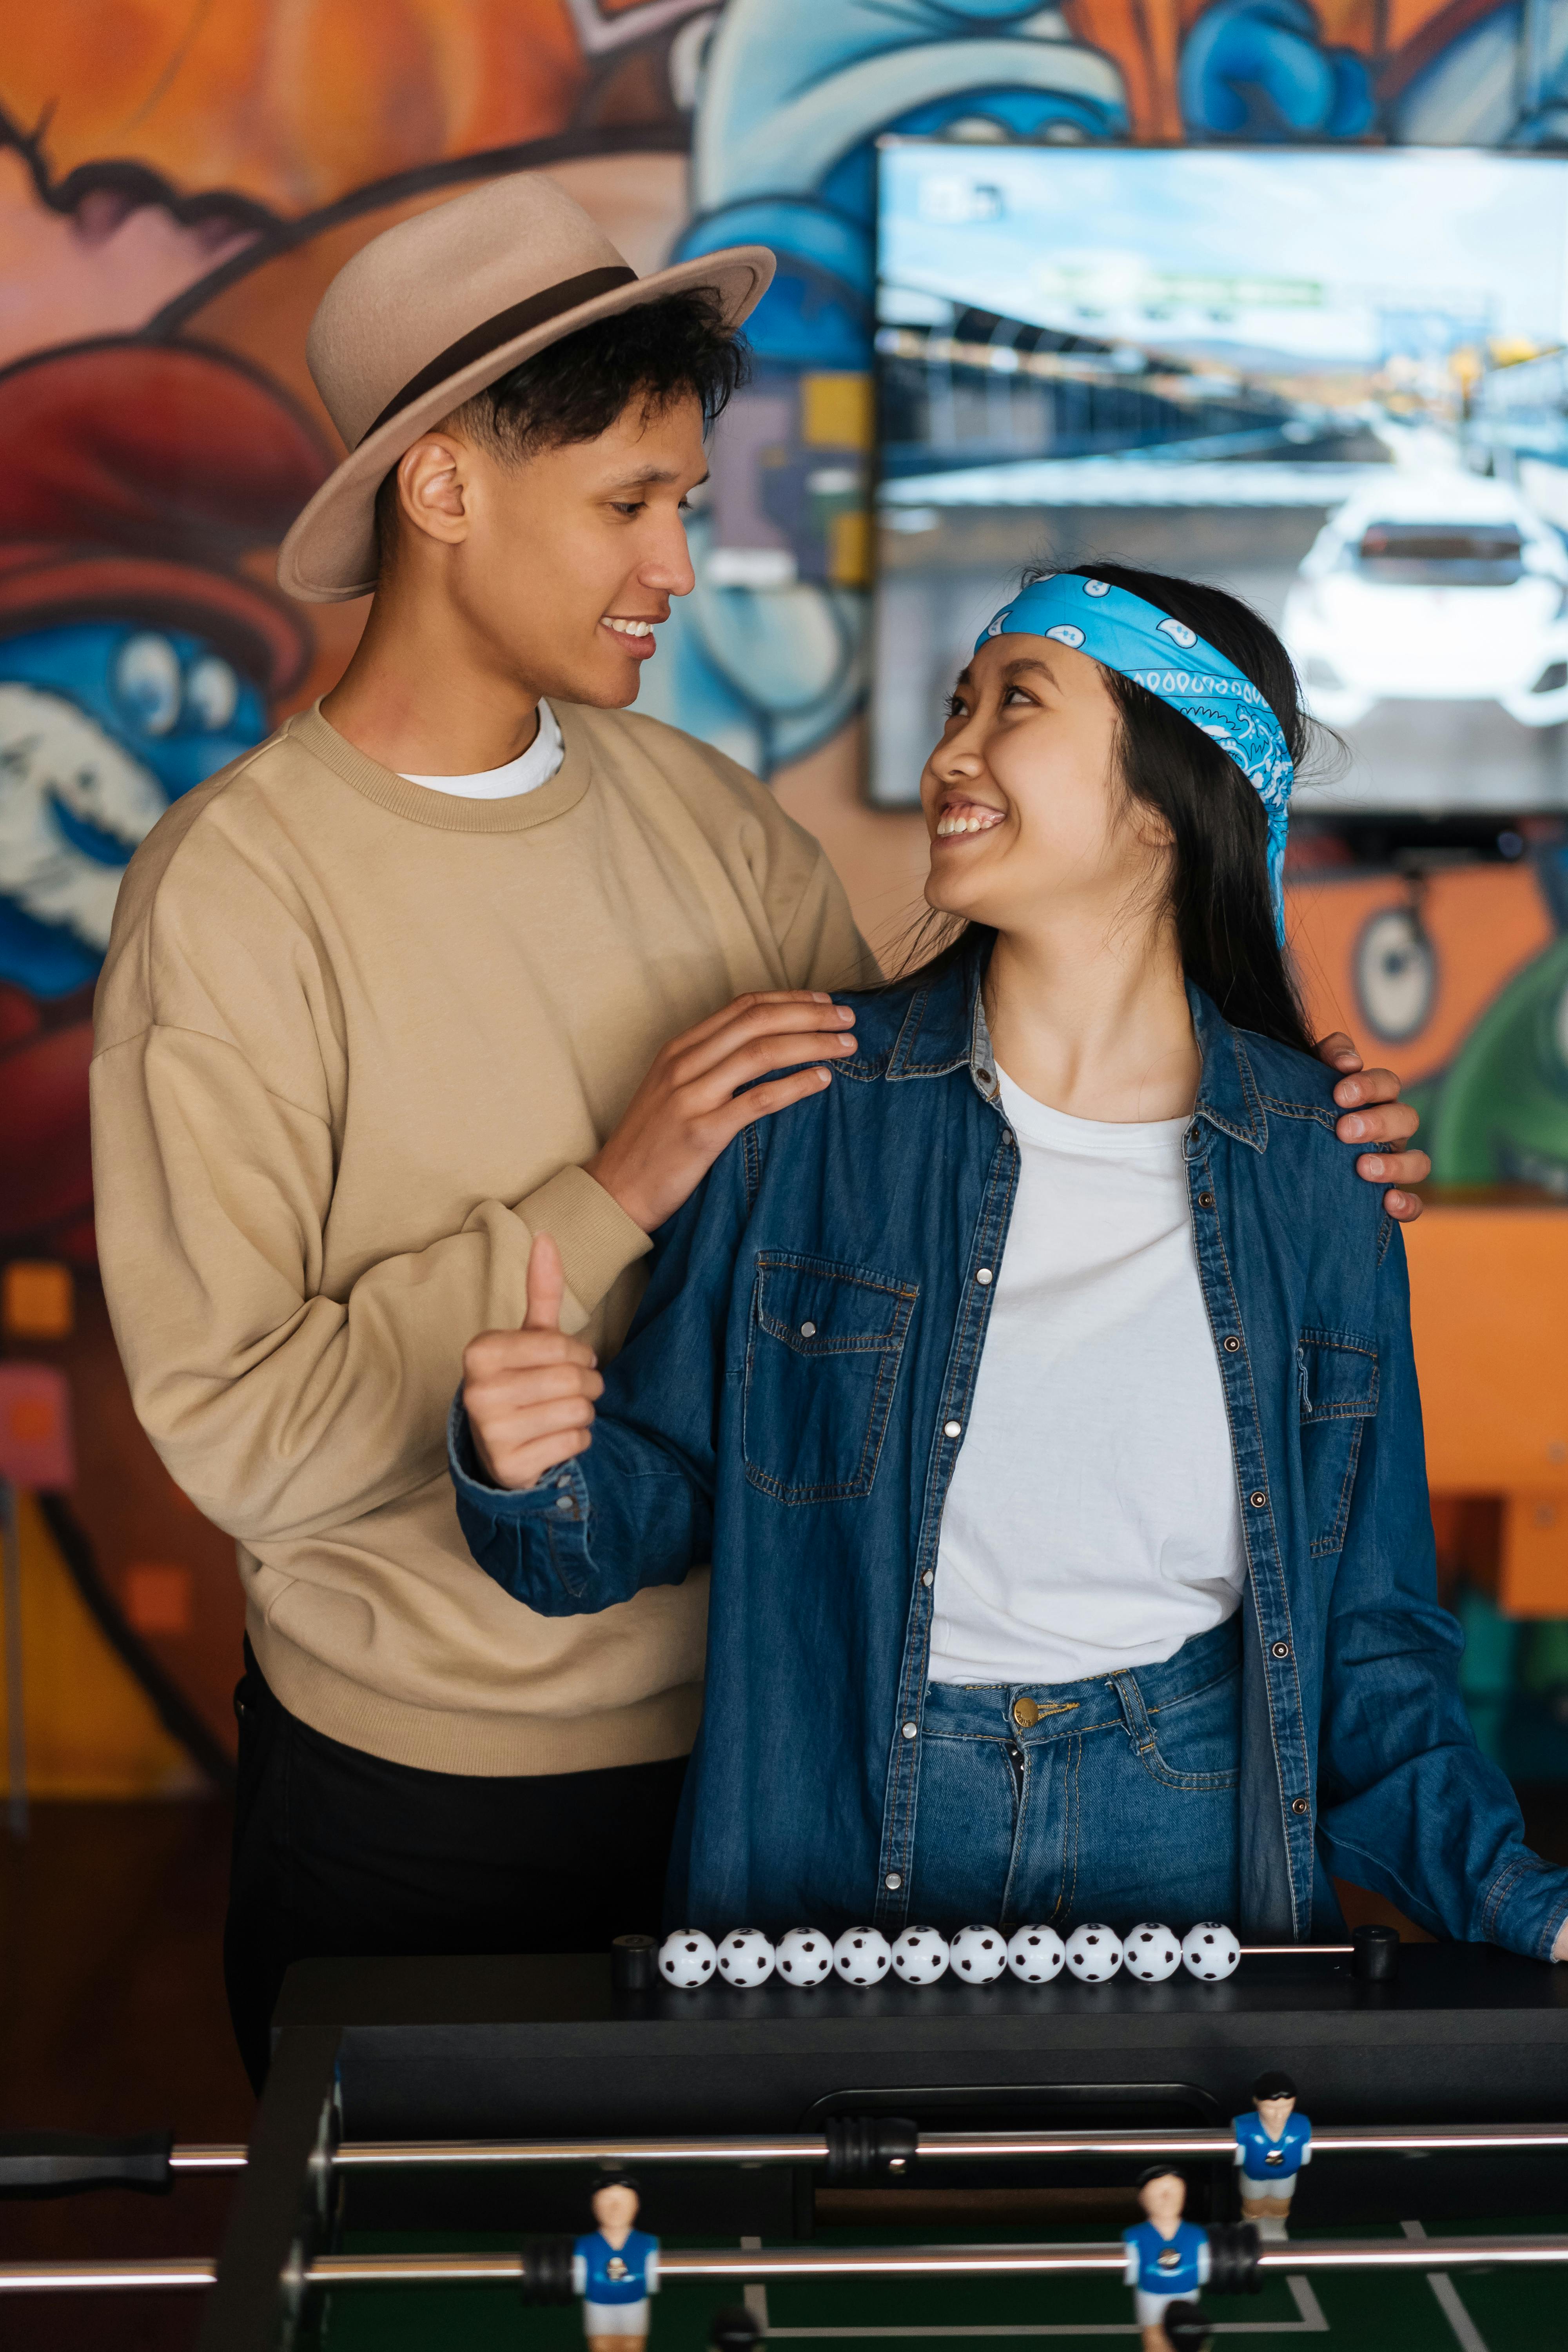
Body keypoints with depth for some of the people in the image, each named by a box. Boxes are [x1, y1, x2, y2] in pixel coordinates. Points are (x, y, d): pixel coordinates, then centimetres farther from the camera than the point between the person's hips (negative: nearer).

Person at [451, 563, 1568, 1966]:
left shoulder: (1315, 1166, 1)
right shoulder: (807, 1105, -3)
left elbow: (1362, 1634, 8)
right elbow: (656, 1500, 4)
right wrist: (538, 1474, -17)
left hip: (1192, 1862, 2)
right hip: (829, 1853, -1)